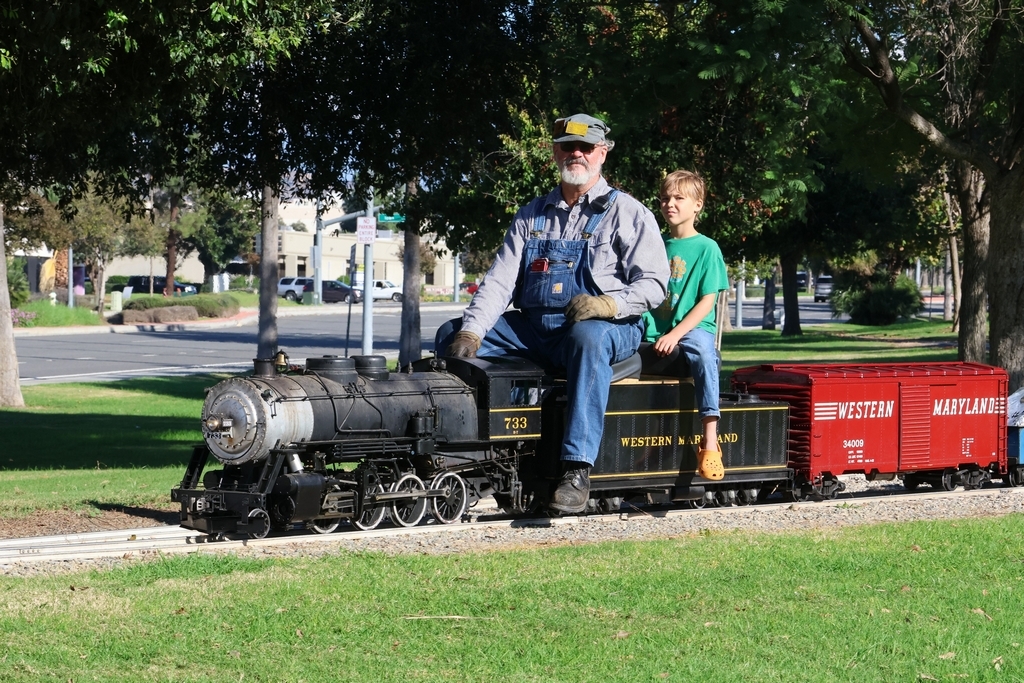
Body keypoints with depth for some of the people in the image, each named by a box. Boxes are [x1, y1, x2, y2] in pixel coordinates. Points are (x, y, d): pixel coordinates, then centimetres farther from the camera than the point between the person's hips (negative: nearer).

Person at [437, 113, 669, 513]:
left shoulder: (627, 213, 4)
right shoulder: (532, 216, 18)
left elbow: (653, 283, -5)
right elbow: (499, 281, 8)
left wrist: (612, 303, -25)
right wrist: (470, 331, -8)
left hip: (607, 328, -6)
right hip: (532, 330, 6)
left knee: (588, 337, -41)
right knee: (451, 336, -7)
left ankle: (577, 470, -46)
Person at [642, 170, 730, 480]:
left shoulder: (707, 248, 3)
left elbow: (707, 301, -5)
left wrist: (676, 334, -17)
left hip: (693, 328, -4)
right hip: (655, 330, 4)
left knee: (703, 351, -37)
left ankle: (710, 442, -42)